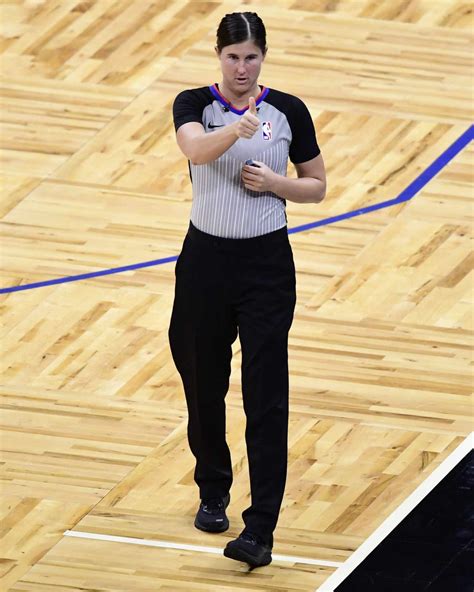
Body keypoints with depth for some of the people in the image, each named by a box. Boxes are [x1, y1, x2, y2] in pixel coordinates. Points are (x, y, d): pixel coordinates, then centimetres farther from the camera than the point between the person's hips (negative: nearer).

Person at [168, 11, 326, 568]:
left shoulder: (289, 111, -2)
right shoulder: (194, 104, -6)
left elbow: (316, 186, 8)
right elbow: (196, 148, -29)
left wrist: (274, 182, -12)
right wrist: (237, 129, -50)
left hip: (267, 265, -1)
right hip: (206, 258, 1)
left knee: (266, 397, -9)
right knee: (204, 385, 14)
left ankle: (259, 531, -12)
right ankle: (213, 491, 39)